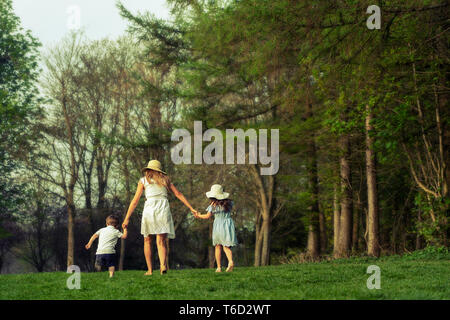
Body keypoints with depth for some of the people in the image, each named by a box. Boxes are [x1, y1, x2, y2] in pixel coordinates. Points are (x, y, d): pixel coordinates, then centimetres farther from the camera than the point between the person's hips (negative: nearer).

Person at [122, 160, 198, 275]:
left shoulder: (143, 181, 12)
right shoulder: (165, 179, 19)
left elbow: (135, 200, 8)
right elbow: (178, 194, 17)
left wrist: (127, 218, 8)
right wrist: (191, 208, 19)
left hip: (149, 208, -1)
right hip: (164, 209, 1)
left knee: (147, 240, 13)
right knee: (161, 241, -1)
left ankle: (149, 269, 7)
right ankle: (163, 264, -27)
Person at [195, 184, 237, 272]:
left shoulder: (213, 205, -5)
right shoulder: (229, 203, 3)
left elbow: (208, 216, -2)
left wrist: (199, 216, 15)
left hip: (218, 225, -2)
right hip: (228, 225, 2)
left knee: (218, 247, 10)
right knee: (226, 246, 3)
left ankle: (219, 267, 8)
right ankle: (230, 261, -26)